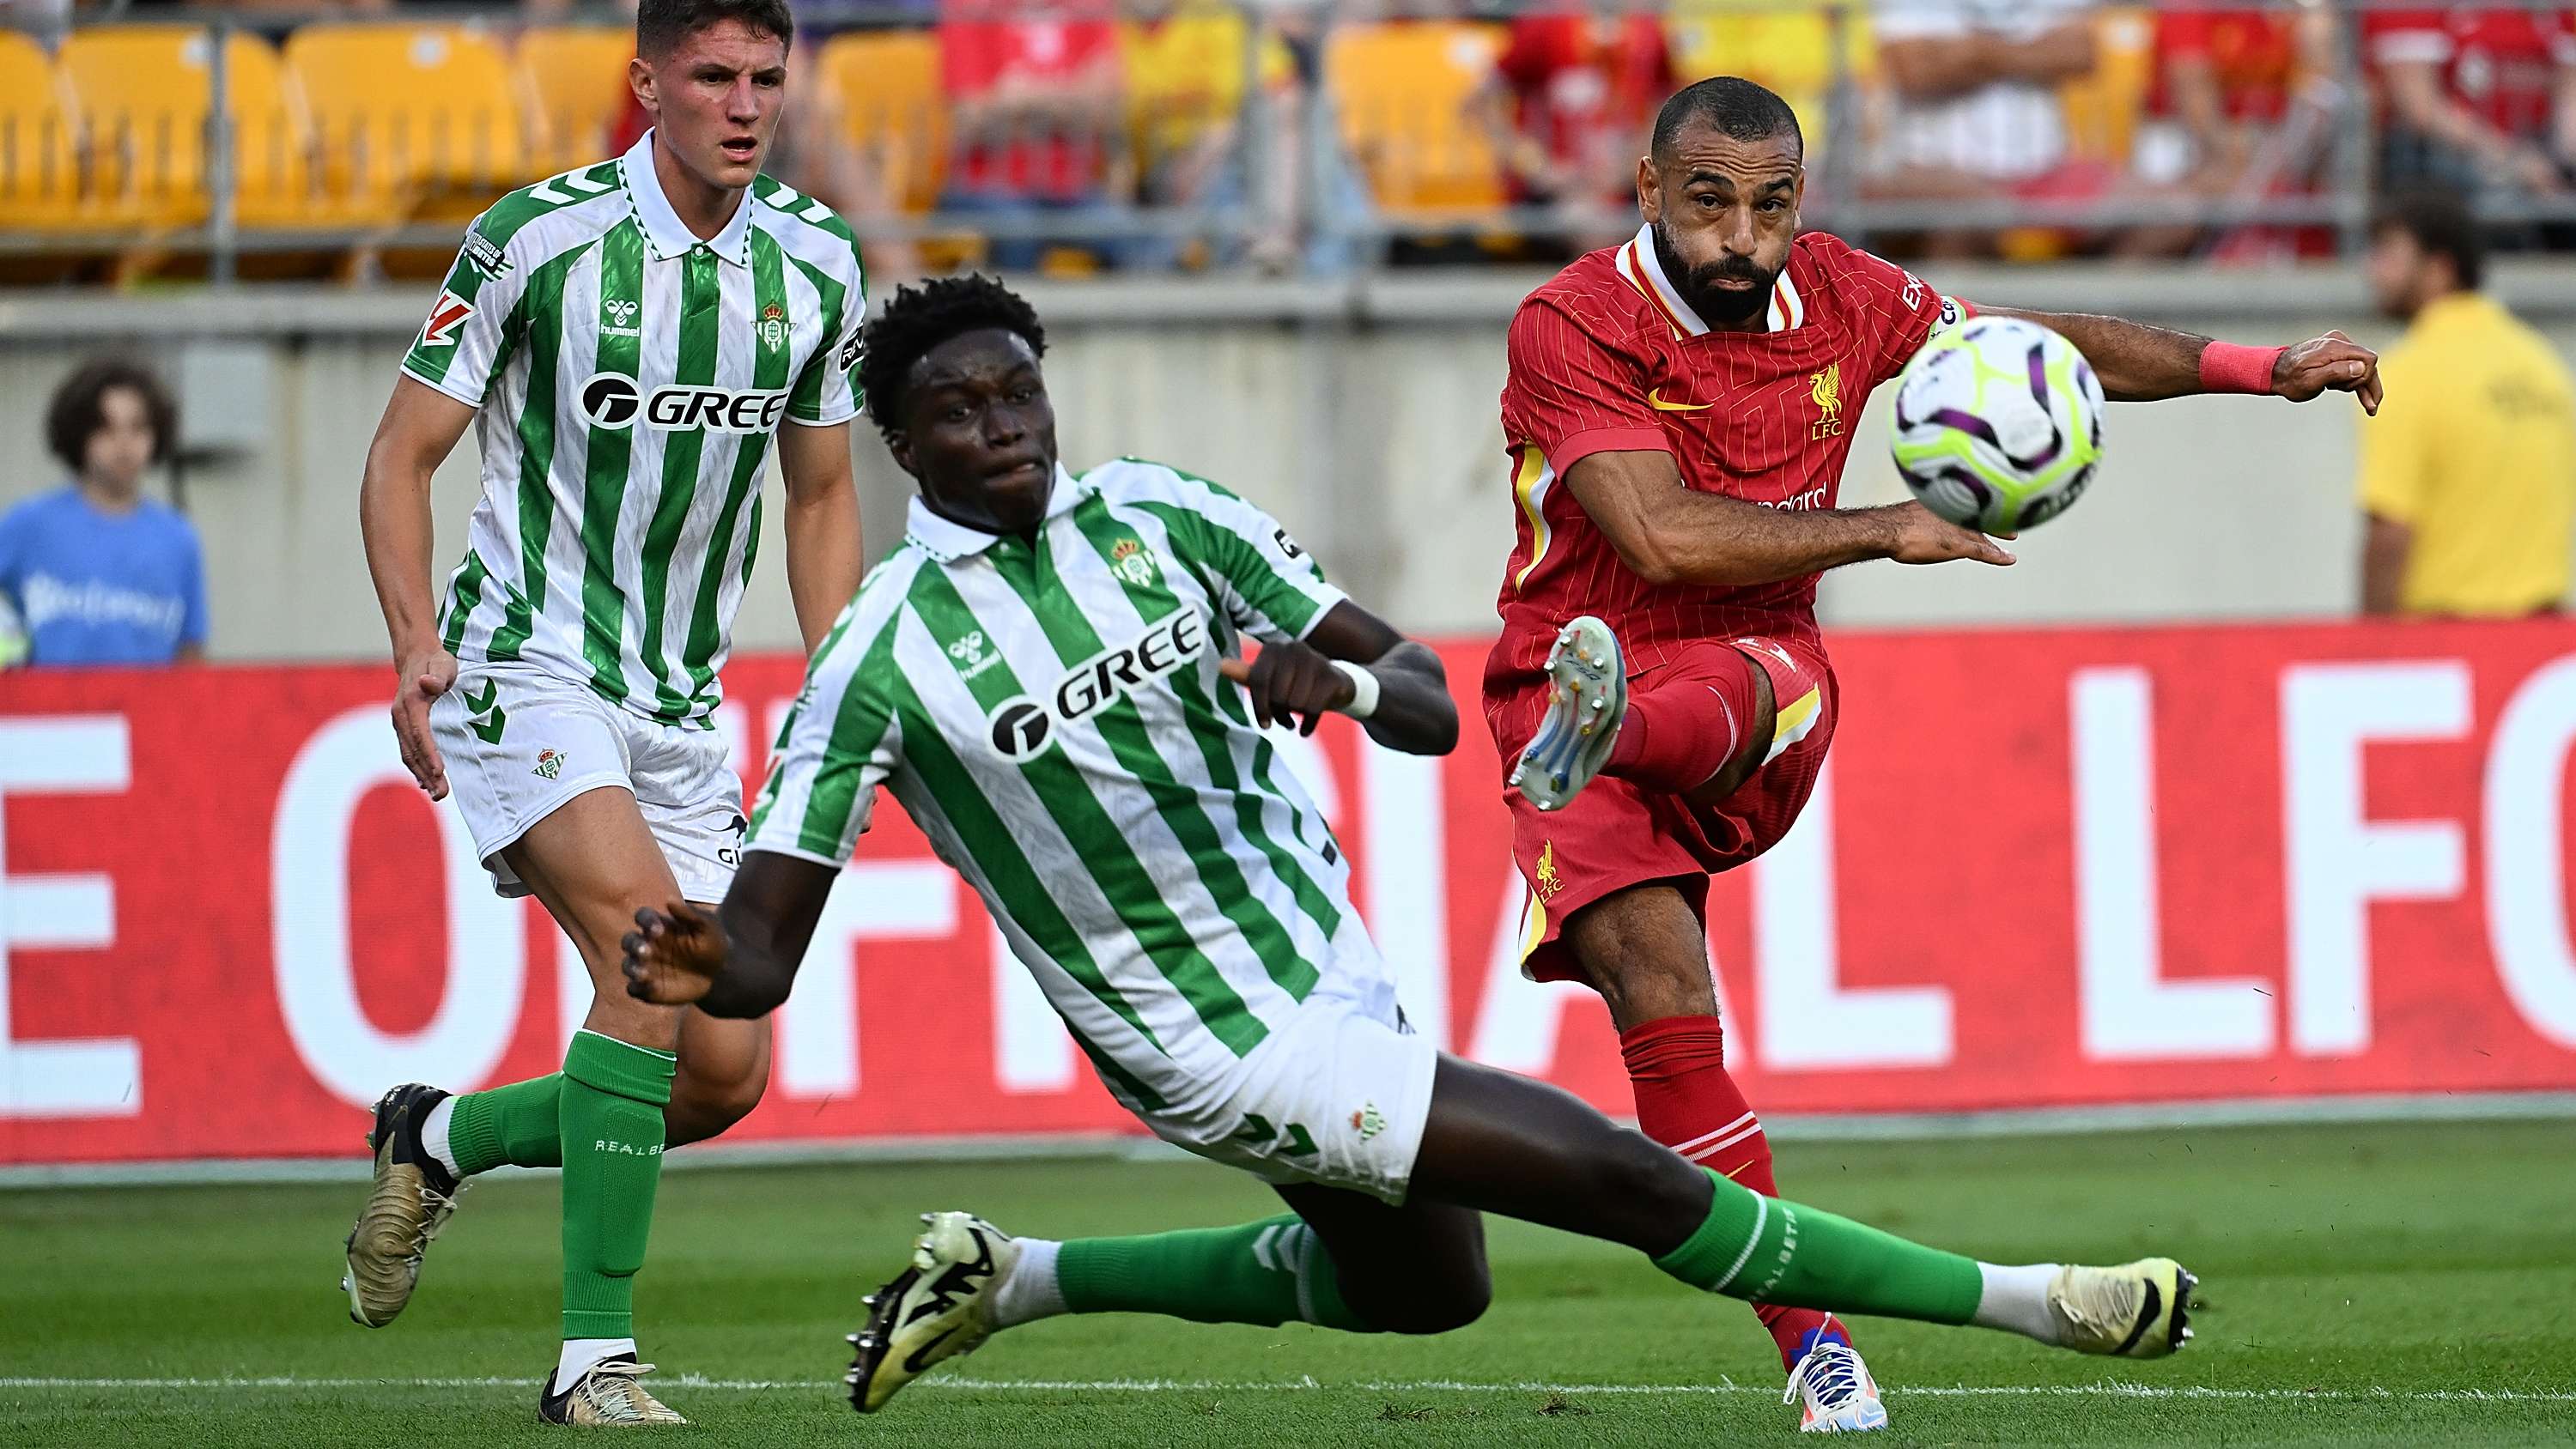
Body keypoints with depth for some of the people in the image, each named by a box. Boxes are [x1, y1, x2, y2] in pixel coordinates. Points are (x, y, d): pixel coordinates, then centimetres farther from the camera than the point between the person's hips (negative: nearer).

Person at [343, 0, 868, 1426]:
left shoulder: (819, 266, 3)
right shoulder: (539, 238, -12)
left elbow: (819, 495, 16)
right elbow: (403, 454, -5)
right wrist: (414, 641, -20)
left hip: (679, 706, 6)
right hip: (524, 668, -6)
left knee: (725, 1070, -2)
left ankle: (439, 1138, 26)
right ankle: (595, 1356, -21)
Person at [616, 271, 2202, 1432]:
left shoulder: (1161, 516, -2)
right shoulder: (884, 655, -15)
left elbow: (1429, 703, -6)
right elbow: (767, 944, -13)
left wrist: (1343, 682, -25)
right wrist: (701, 967, -31)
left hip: (1336, 961, 7)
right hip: (1232, 1053, -7)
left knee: (1415, 1284, 29)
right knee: (1620, 1179, -12)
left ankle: (1012, 1280, 34)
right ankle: (2022, 1302, 0)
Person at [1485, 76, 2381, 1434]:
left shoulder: (1838, 296, 2)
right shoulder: (1571, 328, -14)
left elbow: (2039, 347, 17)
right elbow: (1663, 537, -24)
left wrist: (2262, 370, 14)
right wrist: (1886, 532, -20)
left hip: (1759, 676, 4)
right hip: (1561, 692, -4)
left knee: (1738, 696, -34)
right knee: (1660, 995, -23)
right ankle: (1812, 1342, -23)